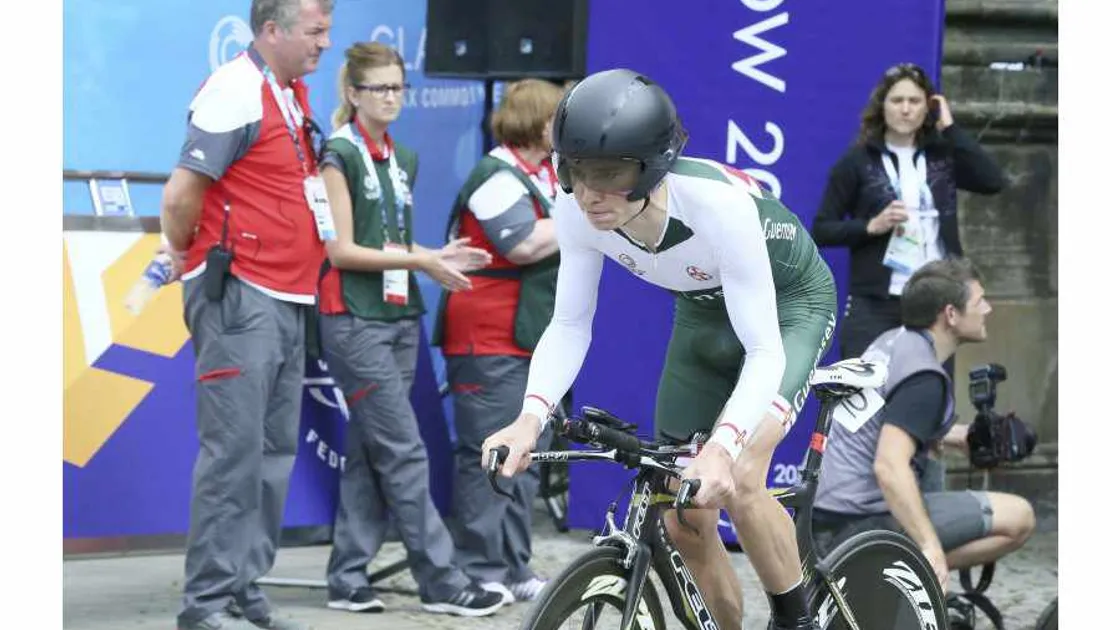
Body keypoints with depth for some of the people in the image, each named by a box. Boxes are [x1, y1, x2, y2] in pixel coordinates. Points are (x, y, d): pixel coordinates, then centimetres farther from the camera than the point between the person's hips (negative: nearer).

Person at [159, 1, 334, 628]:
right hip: (239, 296, -9)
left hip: (288, 299, 9)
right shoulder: (235, 92, -14)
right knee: (235, 449, -10)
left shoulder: (296, 96, 15)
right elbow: (181, 195, -16)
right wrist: (189, 259, -1)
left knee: (274, 452, 10)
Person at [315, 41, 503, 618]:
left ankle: (347, 579, 11)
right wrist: (418, 261, -17)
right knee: (404, 452, -8)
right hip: (355, 320, -7)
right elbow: (341, 250, -12)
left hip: (400, 316, 8)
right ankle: (441, 582, -6)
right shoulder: (340, 155, -8)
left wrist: (438, 256, -1)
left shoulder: (403, 159, 15)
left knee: (370, 454, 7)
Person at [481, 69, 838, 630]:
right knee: (683, 521, 2)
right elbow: (568, 326, -15)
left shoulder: (718, 204, -40)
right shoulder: (576, 210, -26)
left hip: (788, 306, -5)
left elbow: (764, 352, -39)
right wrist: (531, 417, -33)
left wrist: (723, 446, -54)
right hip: (703, 314, 5)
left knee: (737, 481, -26)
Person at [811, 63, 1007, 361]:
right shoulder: (858, 161, 1)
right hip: (875, 304, -3)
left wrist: (950, 128, -4)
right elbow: (821, 230, 2)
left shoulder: (942, 156, 9)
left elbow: (994, 181, -8)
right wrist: (872, 226, -14)